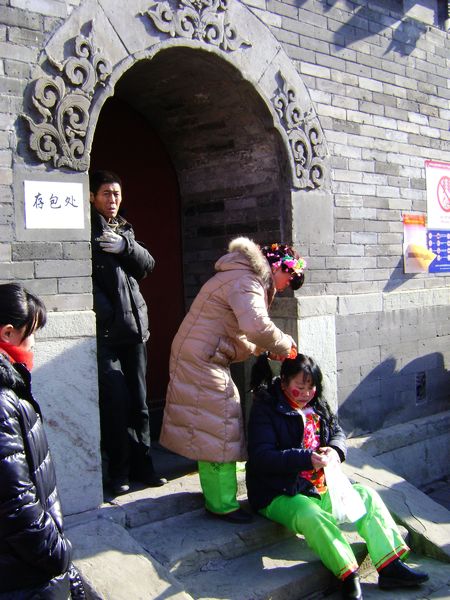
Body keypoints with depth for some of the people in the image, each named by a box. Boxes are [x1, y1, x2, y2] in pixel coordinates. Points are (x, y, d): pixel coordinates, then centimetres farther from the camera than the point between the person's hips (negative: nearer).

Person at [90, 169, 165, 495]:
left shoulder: (124, 230, 20)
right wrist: (102, 311, -19)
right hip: (104, 331, -6)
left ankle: (142, 465, 19)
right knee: (116, 401, -9)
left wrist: (126, 246, -9)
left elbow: (148, 264, 8)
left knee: (139, 400, 9)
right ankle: (120, 470, 5)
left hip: (133, 326, 6)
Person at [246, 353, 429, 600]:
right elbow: (261, 457, -21)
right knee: (311, 515, -36)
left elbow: (337, 431, 16)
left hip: (320, 486, 8)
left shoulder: (317, 406, 10)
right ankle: (349, 576, -32)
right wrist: (307, 458, -31)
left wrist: (335, 450, -10)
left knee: (366, 495, -4)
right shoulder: (265, 409, -13)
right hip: (279, 495, -7)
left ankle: (390, 566, -6)